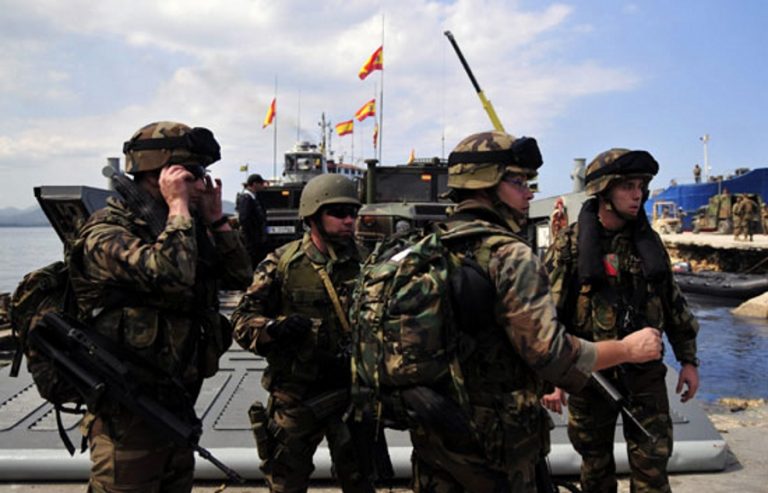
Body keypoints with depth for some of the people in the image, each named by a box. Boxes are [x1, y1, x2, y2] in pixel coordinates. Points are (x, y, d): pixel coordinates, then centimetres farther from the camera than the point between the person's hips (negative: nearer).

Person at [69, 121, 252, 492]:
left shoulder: (180, 229, 10)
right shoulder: (106, 232, -16)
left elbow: (239, 277, 10)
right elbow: (171, 275, -33)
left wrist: (214, 217, 2)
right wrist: (178, 205, -21)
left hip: (177, 407, 8)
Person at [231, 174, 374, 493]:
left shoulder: (364, 263, 0)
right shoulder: (282, 263, -6)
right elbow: (242, 321, -6)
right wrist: (275, 328, -25)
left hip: (351, 393, 1)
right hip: (295, 396, -1)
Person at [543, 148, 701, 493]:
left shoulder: (649, 241, 4)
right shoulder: (570, 245, -9)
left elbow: (673, 302, 12)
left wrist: (688, 359, 11)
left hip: (645, 372, 3)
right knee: (595, 465, 13)